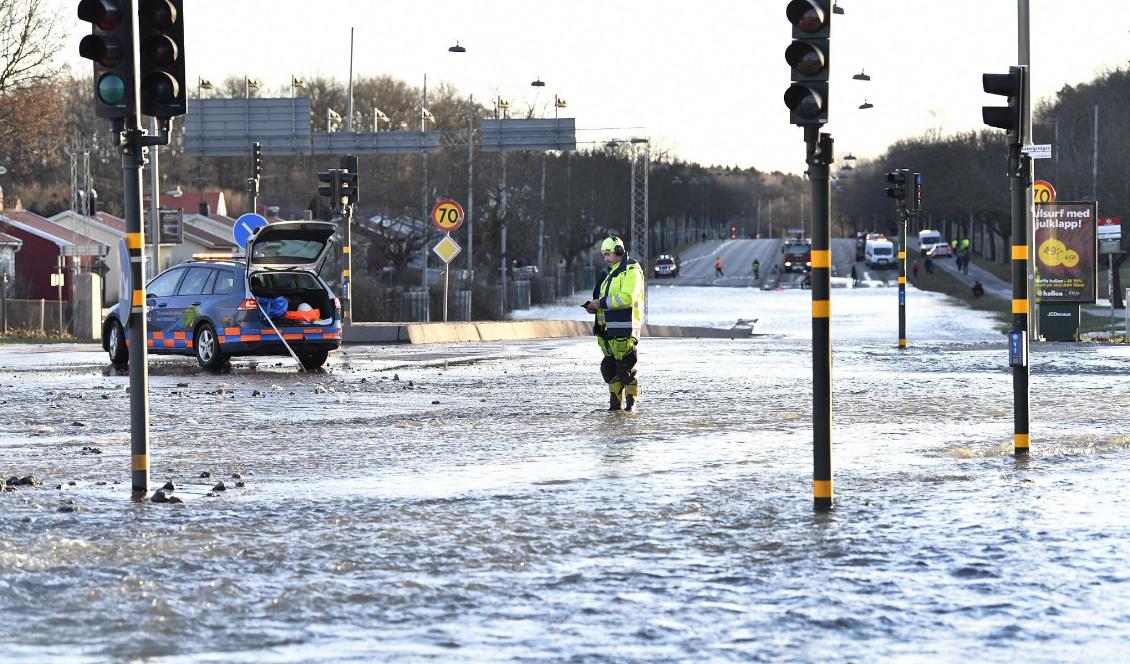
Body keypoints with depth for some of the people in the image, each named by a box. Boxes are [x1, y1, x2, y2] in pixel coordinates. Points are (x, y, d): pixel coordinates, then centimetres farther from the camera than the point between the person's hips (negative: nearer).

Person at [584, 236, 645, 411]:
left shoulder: (631, 271, -9)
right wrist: (594, 307, 8)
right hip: (608, 327, 9)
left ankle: (631, 401, 1)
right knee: (609, 365, 8)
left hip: (625, 326, -9)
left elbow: (626, 298, -21)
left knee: (625, 364, -7)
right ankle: (615, 401, 13)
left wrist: (602, 303, -16)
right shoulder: (609, 272, 20)